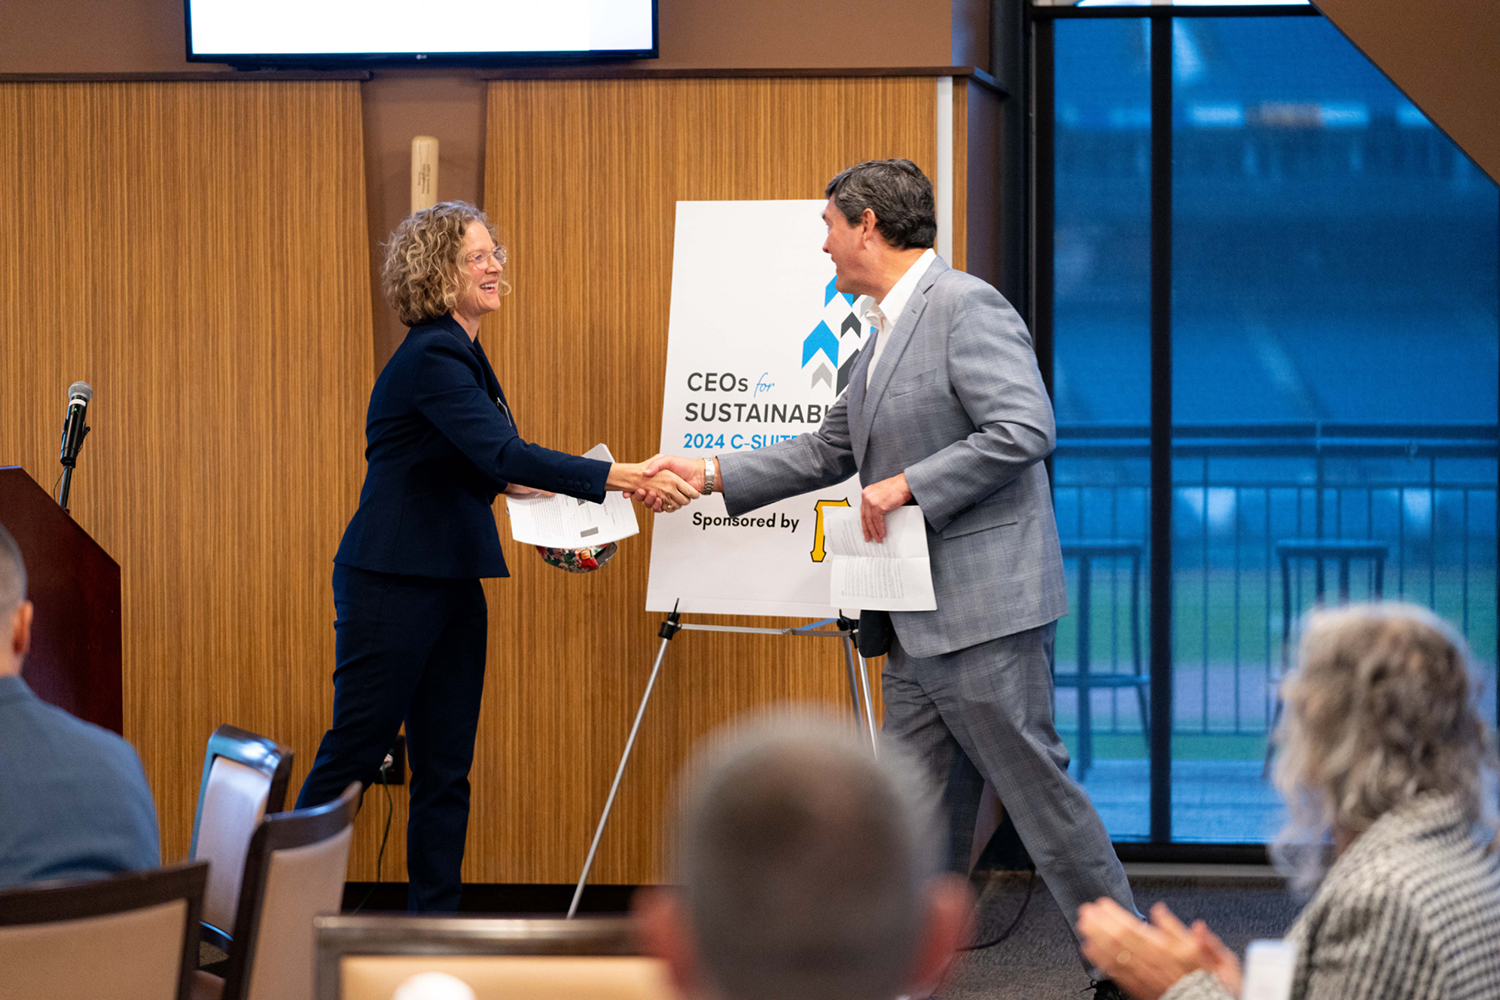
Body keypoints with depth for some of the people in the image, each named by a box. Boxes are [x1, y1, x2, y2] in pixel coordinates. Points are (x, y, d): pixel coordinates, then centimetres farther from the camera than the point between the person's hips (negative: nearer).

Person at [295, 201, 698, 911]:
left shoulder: (459, 353, 13)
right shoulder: (429, 359, -17)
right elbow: (503, 453, -29)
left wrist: (518, 484, 8)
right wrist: (624, 477, -33)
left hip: (452, 581, 9)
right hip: (392, 581, -9)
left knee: (446, 764, 7)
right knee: (354, 752, -1)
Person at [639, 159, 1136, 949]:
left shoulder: (965, 307, -12)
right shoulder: (886, 331, 19)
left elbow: (1024, 430, -21)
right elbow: (827, 452, 26)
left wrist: (906, 486, -19)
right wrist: (711, 475, 21)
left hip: (983, 604, -10)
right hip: (916, 624, 10)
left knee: (1034, 784, -6)